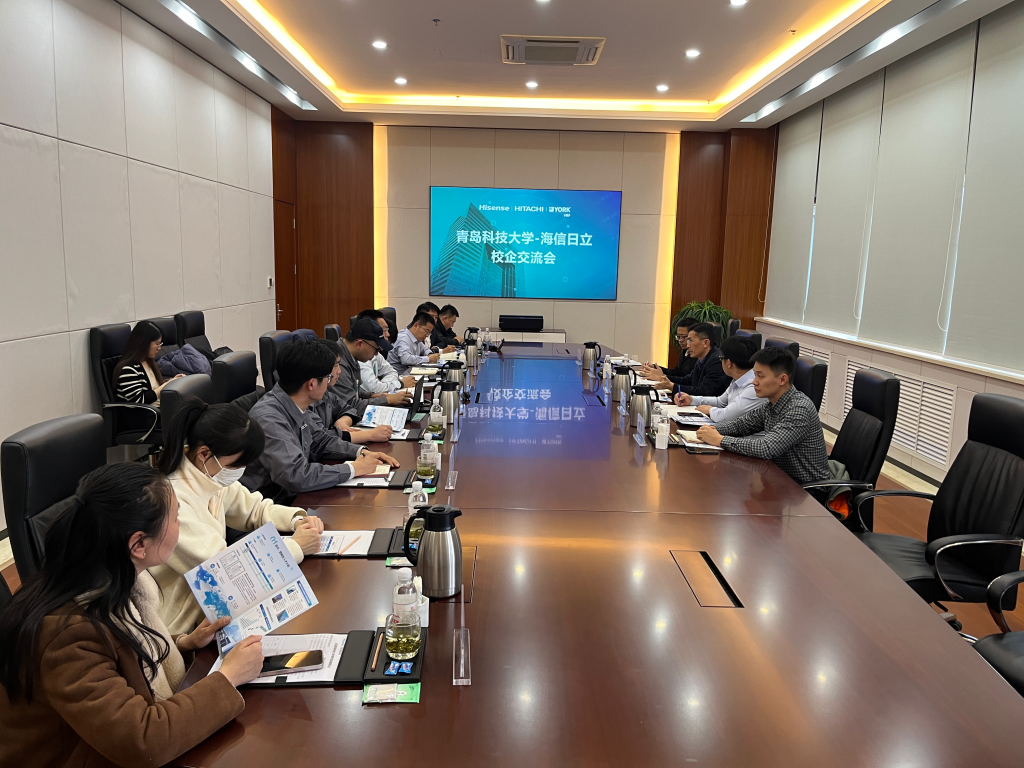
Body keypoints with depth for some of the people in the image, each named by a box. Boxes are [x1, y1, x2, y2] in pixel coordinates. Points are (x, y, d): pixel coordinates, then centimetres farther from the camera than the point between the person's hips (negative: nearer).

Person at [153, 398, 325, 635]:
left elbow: (255, 509, 13)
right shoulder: (173, 502, -27)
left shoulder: (208, 476, -2)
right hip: (181, 629, -7)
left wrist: (297, 519, -6)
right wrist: (296, 546, -19)